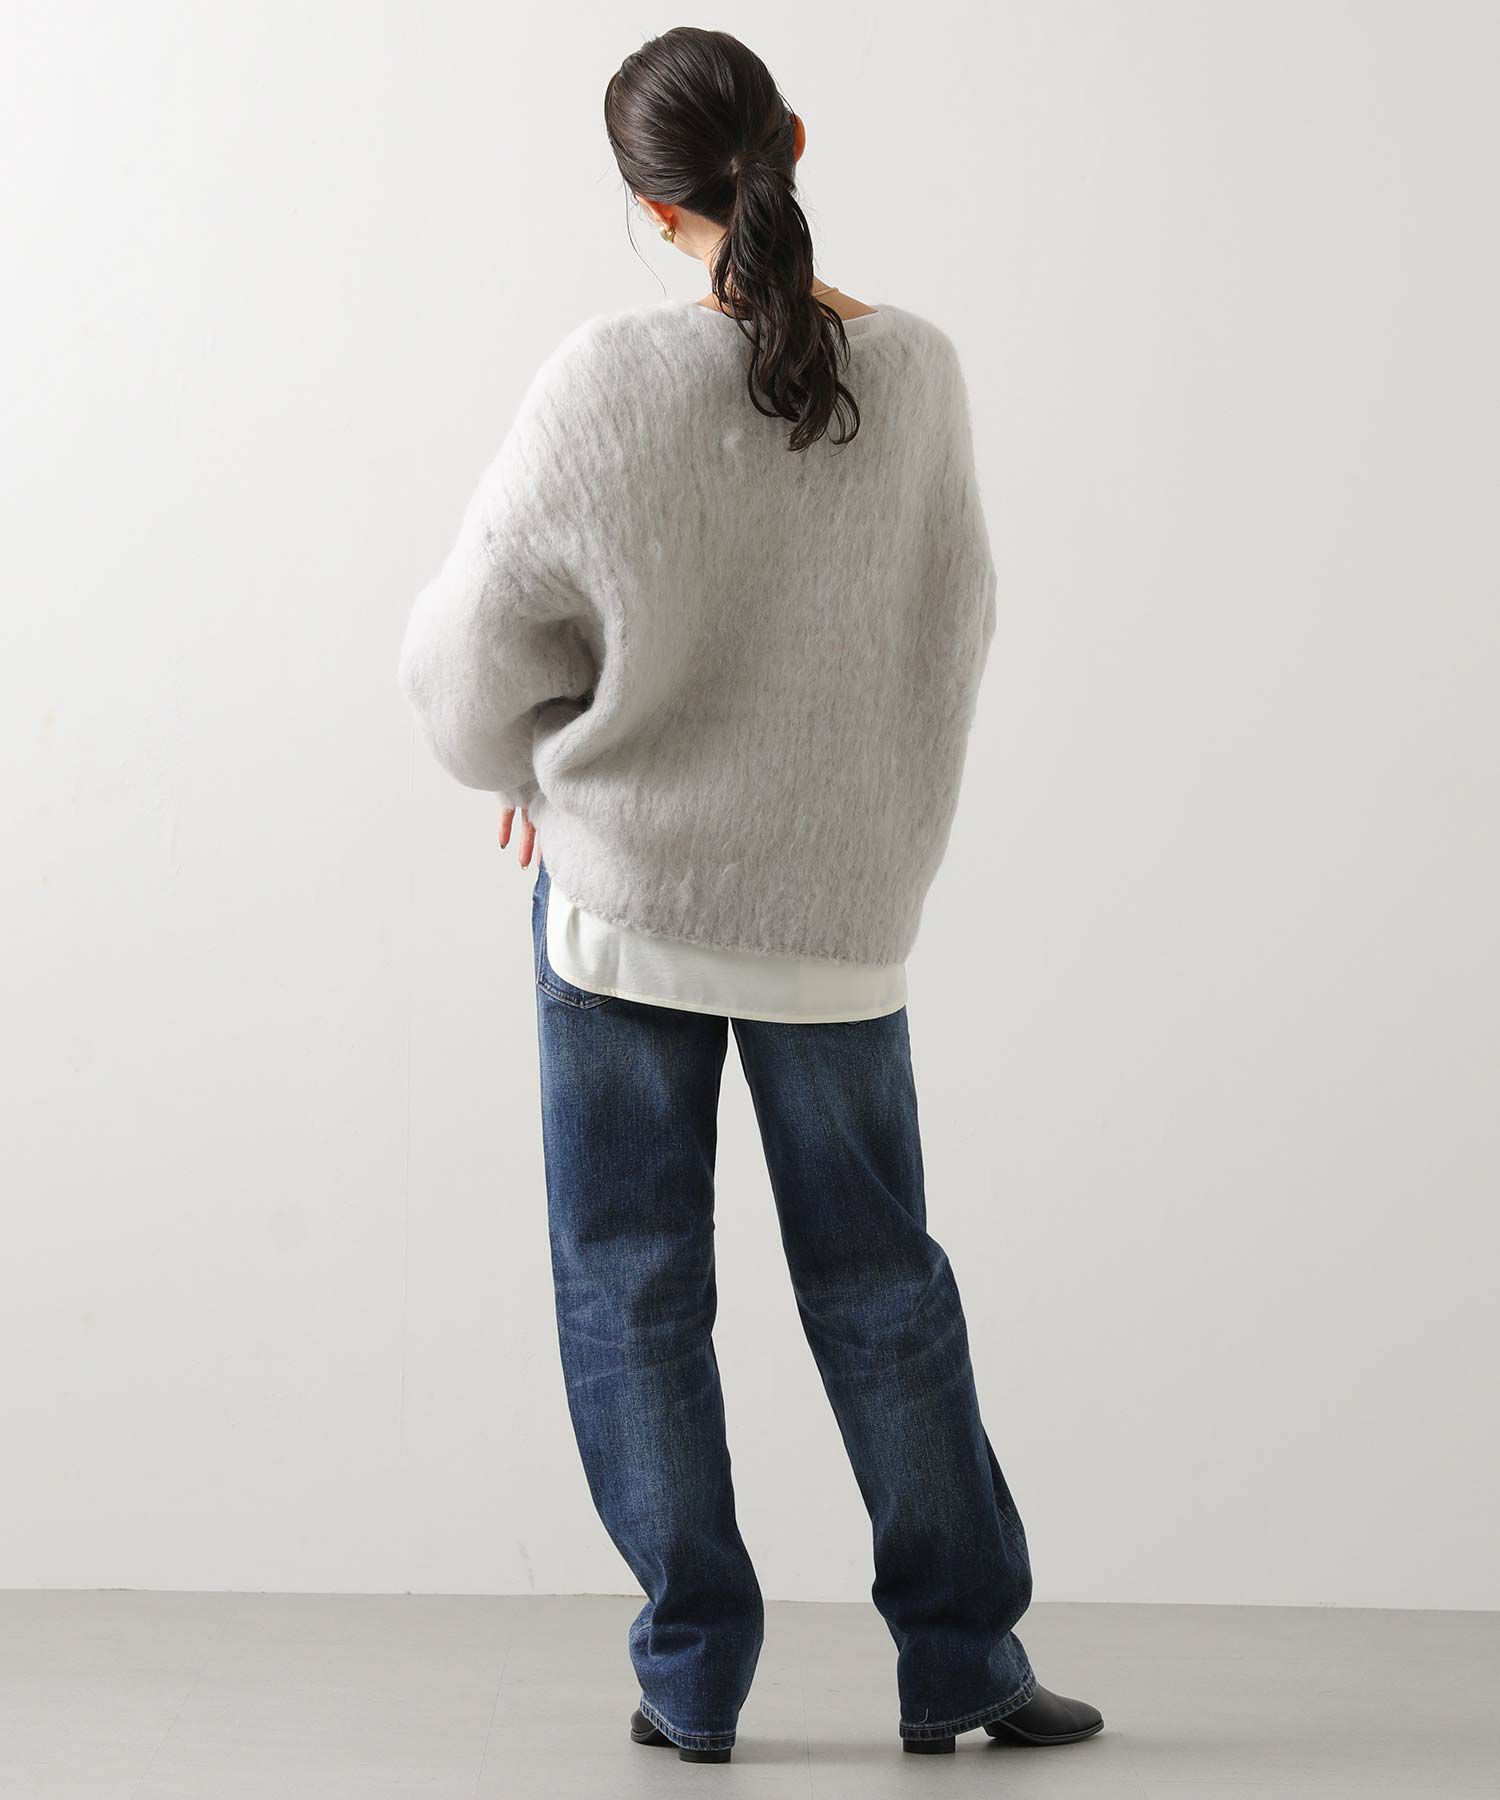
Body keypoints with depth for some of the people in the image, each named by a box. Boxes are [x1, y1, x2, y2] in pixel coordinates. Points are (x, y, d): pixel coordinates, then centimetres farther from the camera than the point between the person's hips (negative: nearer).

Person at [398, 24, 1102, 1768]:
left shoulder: (608, 380, -18)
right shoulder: (917, 372, -7)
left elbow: (475, 647, -10)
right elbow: (952, 627, 5)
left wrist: (525, 762, 12)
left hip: (625, 880, -3)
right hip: (840, 892, 3)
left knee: (630, 1277, 9)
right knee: (876, 1271, 14)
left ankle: (691, 1668, 13)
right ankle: (959, 1655, 20)